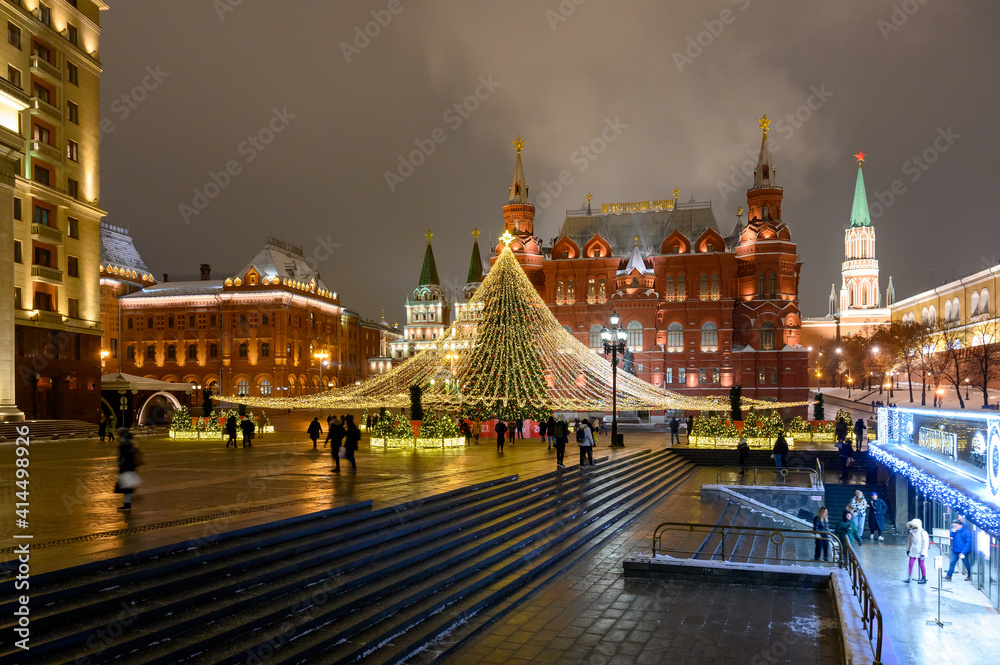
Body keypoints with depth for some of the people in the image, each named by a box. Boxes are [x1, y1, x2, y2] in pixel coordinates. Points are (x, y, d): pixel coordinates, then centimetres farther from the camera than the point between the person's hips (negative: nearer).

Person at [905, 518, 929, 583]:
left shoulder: (923, 533, -14)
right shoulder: (911, 532, 4)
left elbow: (925, 543, -14)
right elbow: (909, 541, 16)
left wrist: (923, 553, -16)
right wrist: (908, 550, 16)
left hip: (920, 552, -5)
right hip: (913, 551, 5)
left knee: (921, 565, 5)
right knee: (910, 564, -1)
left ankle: (924, 578, 20)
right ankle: (908, 578, 0)